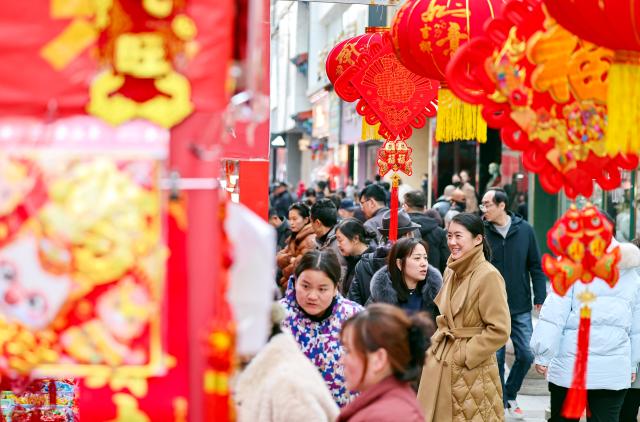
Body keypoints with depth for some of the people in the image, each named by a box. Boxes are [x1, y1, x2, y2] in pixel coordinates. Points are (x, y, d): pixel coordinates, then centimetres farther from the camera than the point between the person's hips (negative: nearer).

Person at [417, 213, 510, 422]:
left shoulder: (488, 276, -15)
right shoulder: (451, 272, 9)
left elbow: (499, 330, -17)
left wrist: (465, 354, -15)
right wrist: (437, 341, 8)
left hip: (472, 373, -7)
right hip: (441, 367, 7)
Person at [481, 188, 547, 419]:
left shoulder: (524, 230, -2)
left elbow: (536, 267, 3)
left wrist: (540, 298, 0)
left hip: (521, 308, 2)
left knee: (526, 355, 4)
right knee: (496, 357, 3)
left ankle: (510, 395, 26)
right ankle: (500, 402, 18)